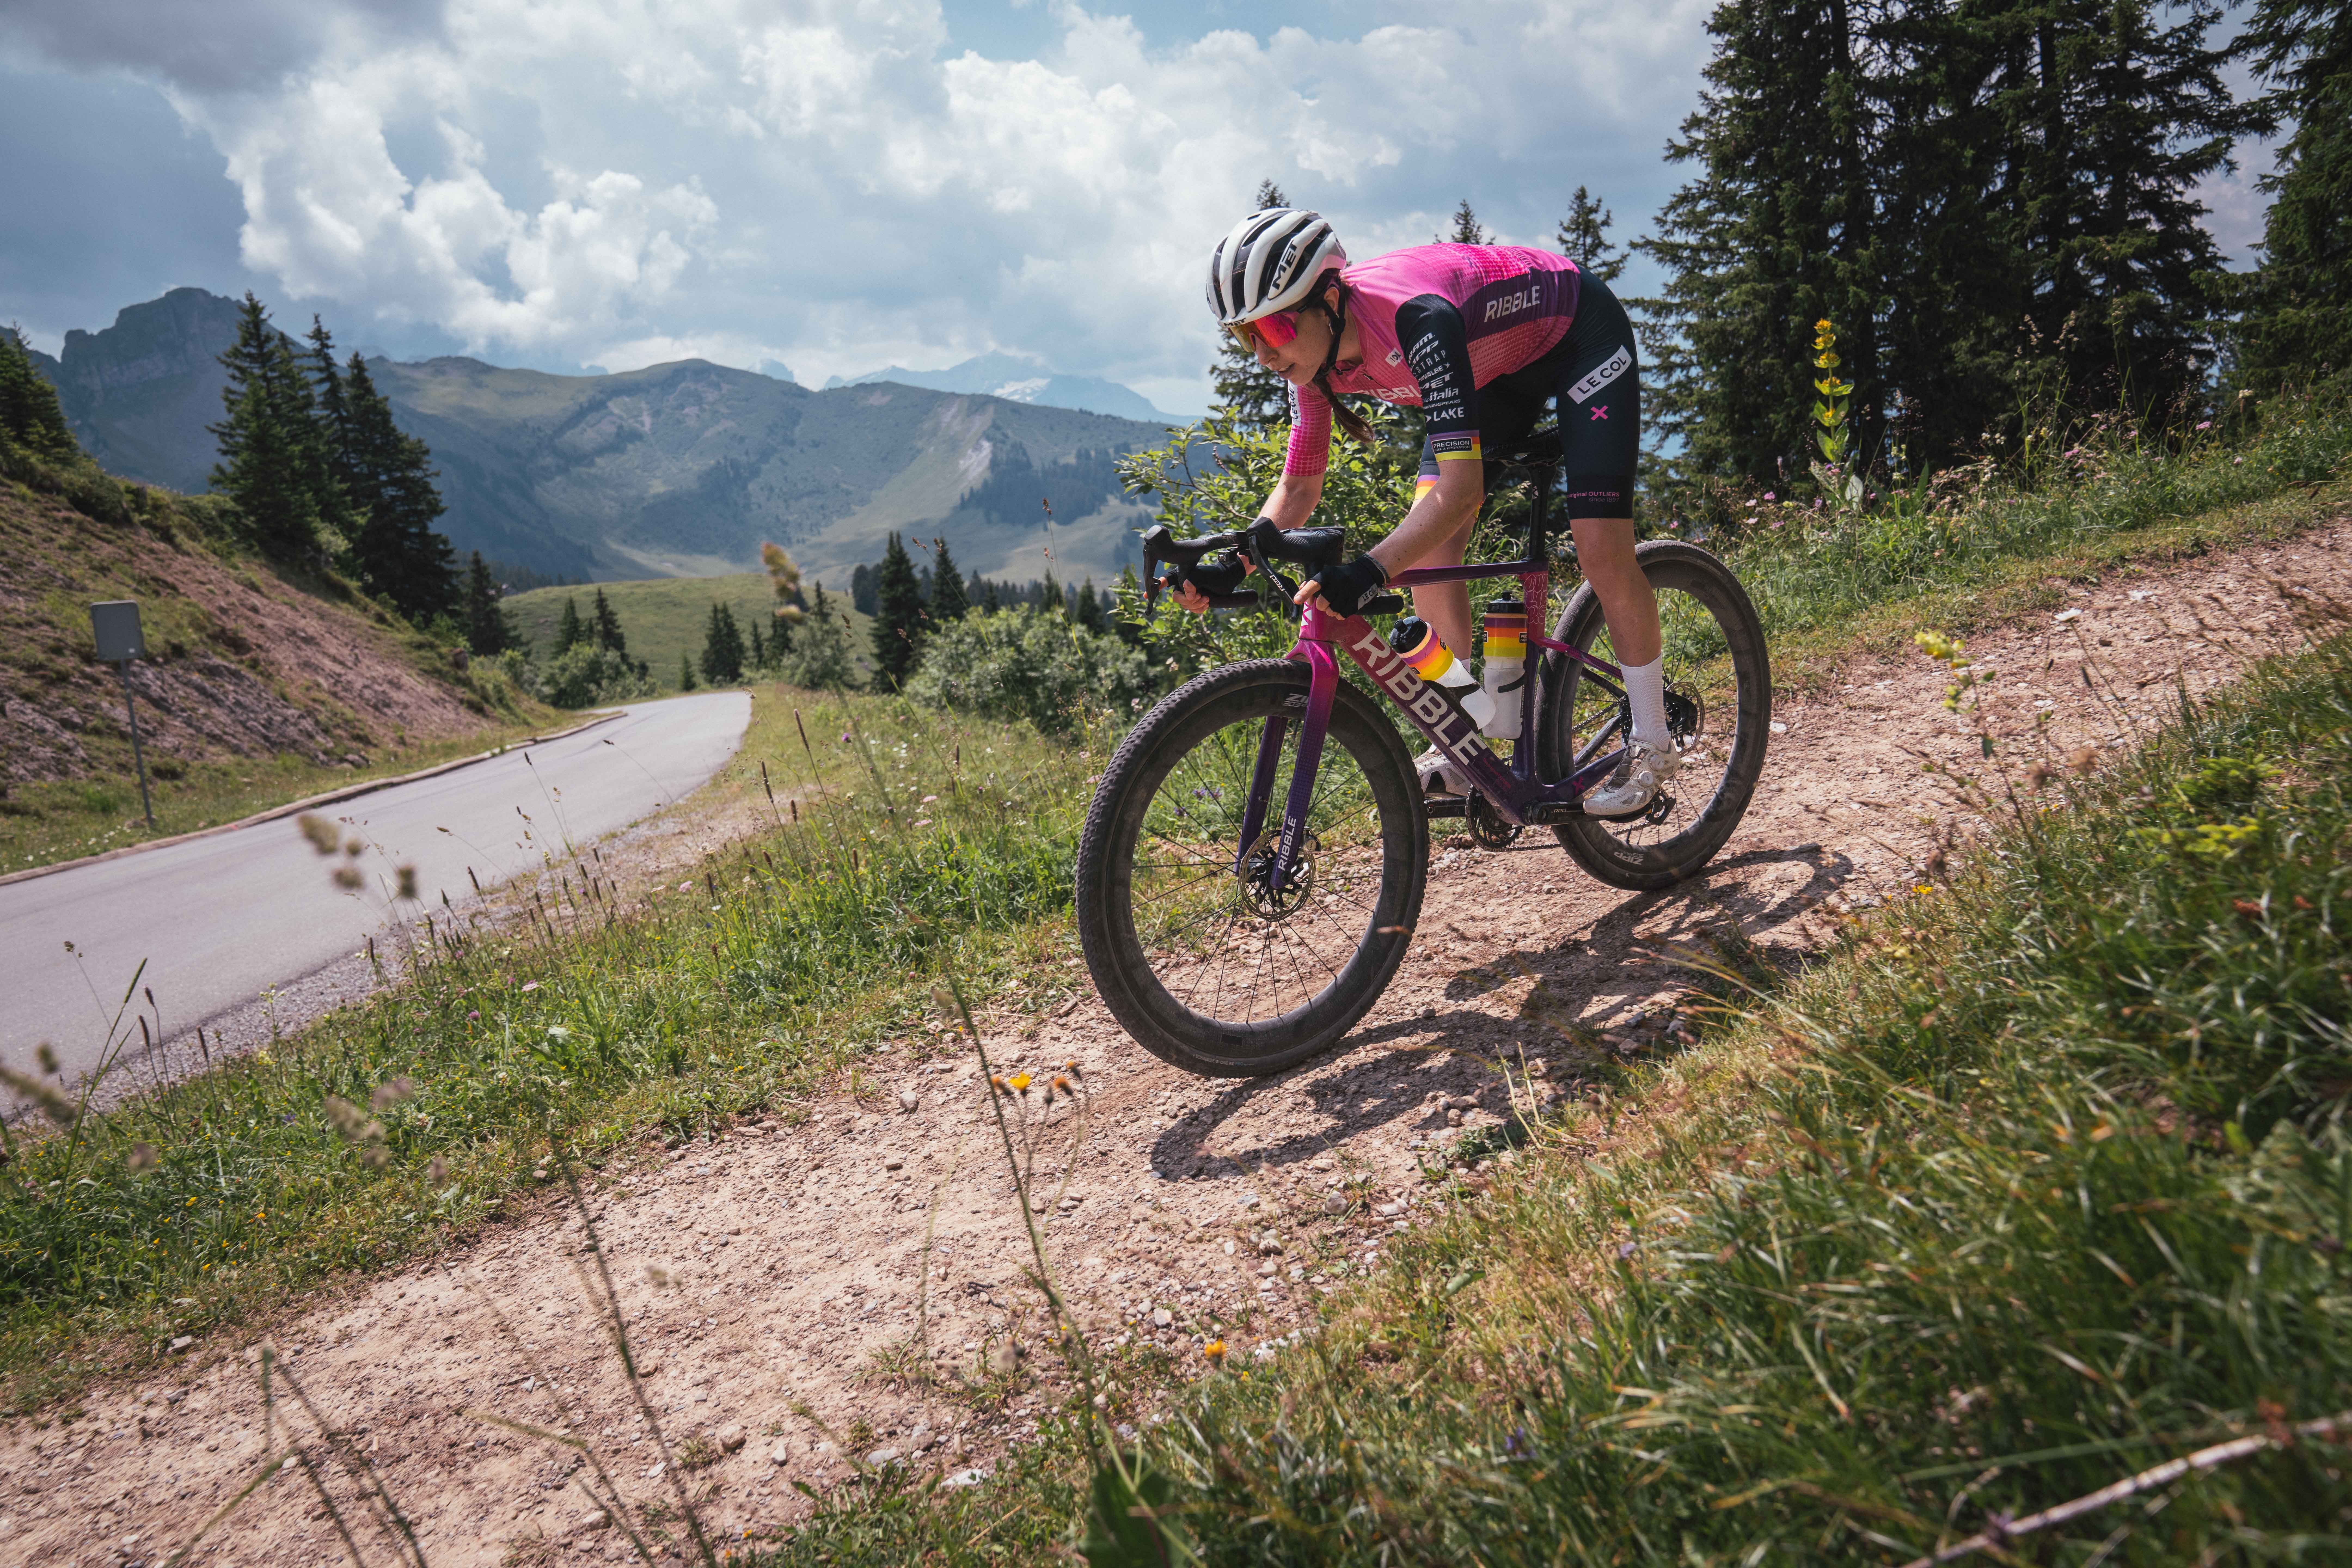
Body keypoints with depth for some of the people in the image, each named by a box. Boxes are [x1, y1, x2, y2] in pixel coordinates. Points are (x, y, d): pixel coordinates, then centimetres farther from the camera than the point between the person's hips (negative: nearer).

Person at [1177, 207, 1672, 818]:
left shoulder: (1412, 318, -42)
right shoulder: (1315, 350, -20)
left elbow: (1462, 487, -47)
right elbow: (1298, 489, -10)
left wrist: (1368, 571, -60)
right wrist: (1229, 567, -25)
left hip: (1581, 337, -7)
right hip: (1496, 360, 7)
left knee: (1601, 551, -16)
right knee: (1427, 549, -9)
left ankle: (1651, 746, 4)